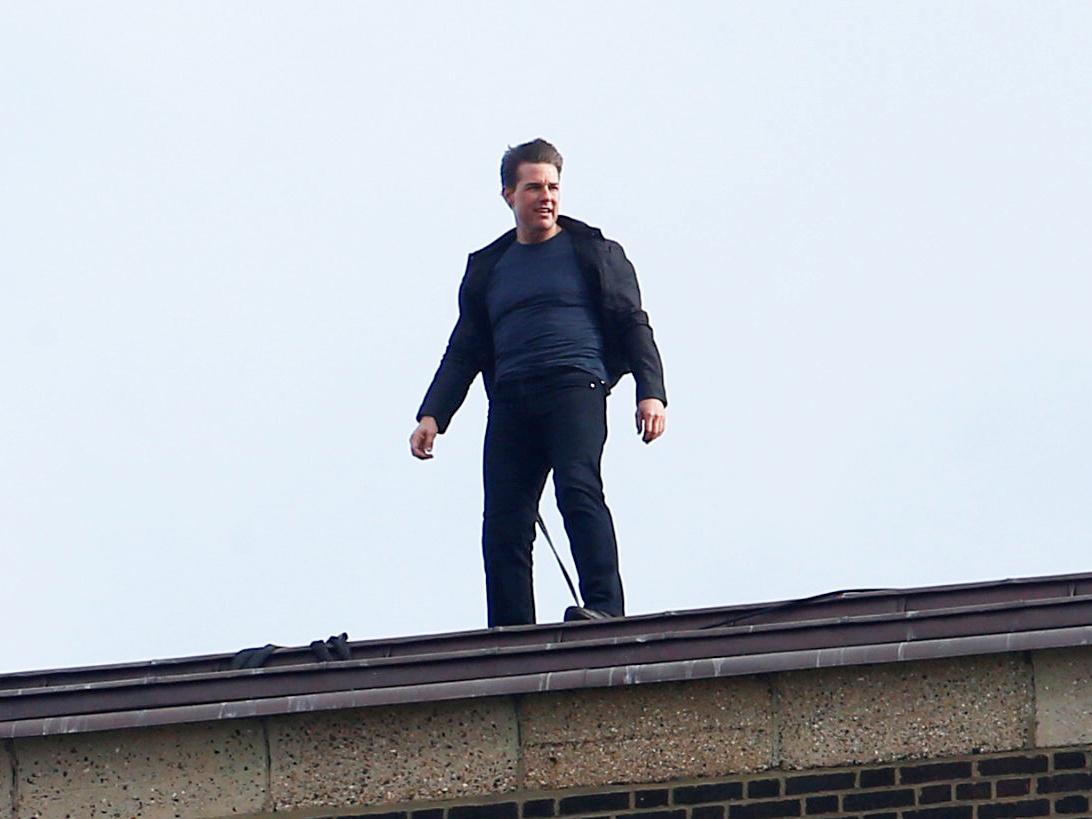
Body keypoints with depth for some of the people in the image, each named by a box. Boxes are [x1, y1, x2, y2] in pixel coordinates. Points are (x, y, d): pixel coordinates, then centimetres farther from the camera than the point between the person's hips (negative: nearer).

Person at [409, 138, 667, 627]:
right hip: (510, 400, 4)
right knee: (503, 520, -8)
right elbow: (464, 350, 23)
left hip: (576, 385, -4)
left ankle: (605, 606, -32)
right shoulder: (487, 268, 24)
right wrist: (432, 414, 11)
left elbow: (632, 324, 10)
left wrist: (651, 393, -5)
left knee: (577, 486, -26)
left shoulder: (594, 252, 14)